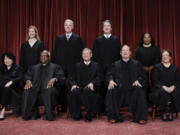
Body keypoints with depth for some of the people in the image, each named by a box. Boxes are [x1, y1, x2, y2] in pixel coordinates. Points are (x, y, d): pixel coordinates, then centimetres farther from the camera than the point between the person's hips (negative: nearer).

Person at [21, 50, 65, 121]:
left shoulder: (55, 67, 20)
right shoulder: (35, 67, 32)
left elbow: (62, 78, 7)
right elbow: (28, 75, 20)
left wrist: (54, 79, -14)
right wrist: (28, 80, -4)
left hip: (47, 87, -3)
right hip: (35, 88, 3)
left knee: (50, 91, -37)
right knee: (27, 91, -29)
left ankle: (49, 115, -23)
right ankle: (26, 114, -18)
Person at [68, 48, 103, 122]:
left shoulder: (95, 65, 16)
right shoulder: (78, 65, 21)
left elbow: (99, 77, 4)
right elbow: (71, 78, 14)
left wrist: (92, 83, -15)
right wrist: (73, 84, -8)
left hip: (90, 87, -2)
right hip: (79, 87, 2)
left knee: (86, 91, -37)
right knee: (74, 92, -32)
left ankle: (88, 114, -23)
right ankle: (77, 115, -14)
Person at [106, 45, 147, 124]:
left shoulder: (136, 64, 15)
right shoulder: (115, 64, 18)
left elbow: (142, 76, 8)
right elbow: (109, 74, 9)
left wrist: (138, 80, -14)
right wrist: (111, 80, -14)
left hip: (132, 88, 0)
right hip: (119, 88, 1)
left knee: (140, 91, -31)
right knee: (111, 91, -28)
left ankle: (140, 117, -19)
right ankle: (113, 117, -16)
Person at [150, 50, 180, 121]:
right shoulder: (157, 67, 9)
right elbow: (155, 80, -2)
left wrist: (172, 87, -14)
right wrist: (164, 87, -17)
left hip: (172, 88, 2)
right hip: (160, 88, -2)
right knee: (163, 92, -36)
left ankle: (171, 112, -16)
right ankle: (164, 112, -20)